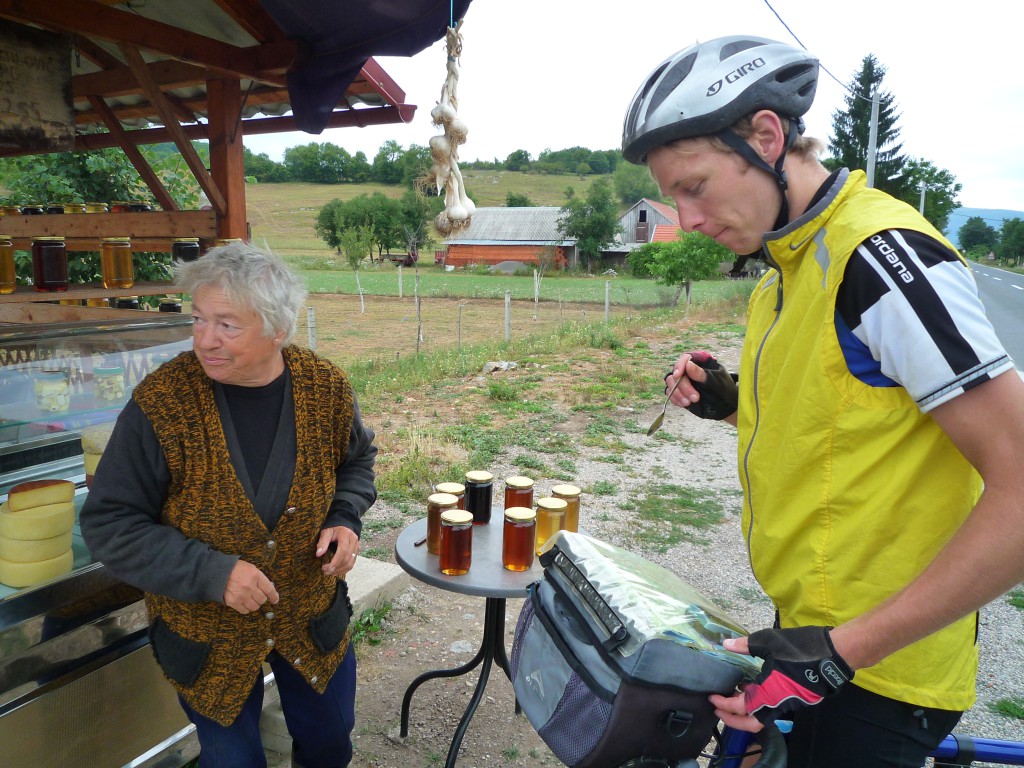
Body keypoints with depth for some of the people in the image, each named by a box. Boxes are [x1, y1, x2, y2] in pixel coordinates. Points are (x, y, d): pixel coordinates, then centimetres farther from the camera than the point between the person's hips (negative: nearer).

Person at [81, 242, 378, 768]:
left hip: (313, 620, 3)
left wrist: (345, 518, -13)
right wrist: (211, 573, -26)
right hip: (206, 635, -2)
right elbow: (109, 523, -16)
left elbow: (356, 459, 6)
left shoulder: (326, 388, -15)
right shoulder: (160, 404, -22)